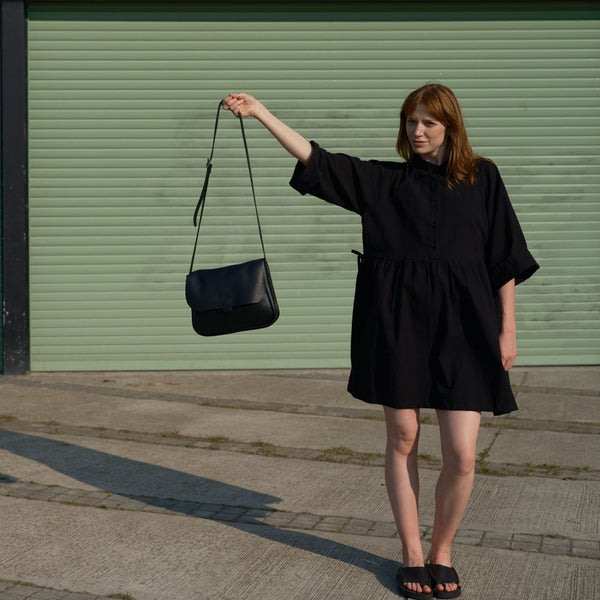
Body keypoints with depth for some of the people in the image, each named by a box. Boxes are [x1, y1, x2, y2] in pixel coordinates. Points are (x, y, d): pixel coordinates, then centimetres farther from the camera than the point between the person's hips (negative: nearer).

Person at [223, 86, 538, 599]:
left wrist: (507, 329, 3)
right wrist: (261, 114, -3)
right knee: (402, 440, 6)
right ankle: (412, 554, 21)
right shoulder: (385, 180, 9)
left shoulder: (482, 178, 8)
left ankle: (442, 552, 18)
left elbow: (505, 258, 7)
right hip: (397, 321, 1)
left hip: (461, 325, -1)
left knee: (462, 455, -5)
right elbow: (316, 160, 3)